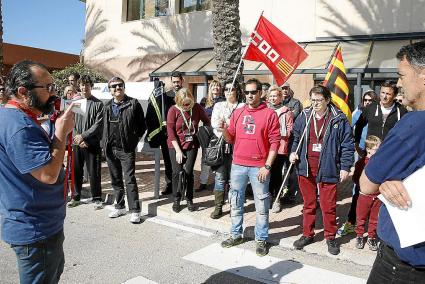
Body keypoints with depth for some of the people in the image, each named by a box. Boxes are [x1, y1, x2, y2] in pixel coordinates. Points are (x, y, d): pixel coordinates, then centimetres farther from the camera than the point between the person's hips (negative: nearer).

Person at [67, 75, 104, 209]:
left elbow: (98, 125, -8)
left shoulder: (98, 103, -1)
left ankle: (96, 198, 14)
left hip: (92, 143, -3)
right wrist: (77, 138, -7)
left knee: (93, 172, 1)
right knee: (76, 171, 12)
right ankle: (76, 197, 26)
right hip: (76, 143, 3)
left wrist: (83, 136, -12)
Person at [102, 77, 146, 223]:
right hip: (110, 149, 6)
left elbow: (142, 126, -2)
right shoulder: (107, 106, 13)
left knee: (129, 179, -7)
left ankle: (135, 210, 0)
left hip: (126, 149, -6)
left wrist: (133, 140, -6)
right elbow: (104, 127, 19)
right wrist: (104, 143, 10)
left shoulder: (133, 104, -4)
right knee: (115, 180, 14)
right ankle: (120, 207, 28)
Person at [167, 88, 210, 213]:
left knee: (188, 172, 1)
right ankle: (177, 199, 14)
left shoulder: (197, 108, -7)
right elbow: (170, 131, -11)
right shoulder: (173, 110, -11)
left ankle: (189, 199, 16)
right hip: (176, 146, -1)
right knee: (177, 172, -1)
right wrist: (178, 150, -14)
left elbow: (207, 122, 7)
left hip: (192, 145, 1)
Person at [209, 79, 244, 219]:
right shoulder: (218, 105, 15)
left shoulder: (242, 106, 5)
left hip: (236, 146, -2)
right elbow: (214, 123, 1)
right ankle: (218, 207, 9)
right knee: (220, 177, 1)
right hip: (220, 145, 2)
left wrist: (224, 123, -7)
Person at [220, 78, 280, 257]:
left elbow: (275, 142, -6)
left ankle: (261, 239, 18)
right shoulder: (238, 113, 9)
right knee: (236, 202, 13)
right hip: (238, 165, 4)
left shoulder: (269, 114, -3)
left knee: (261, 205, 4)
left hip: (259, 167, -4)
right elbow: (231, 139, 12)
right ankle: (236, 235, 28)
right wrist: (224, 130, -10)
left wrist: (267, 166, -12)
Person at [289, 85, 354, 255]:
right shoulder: (304, 117, 4)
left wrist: (345, 167, -6)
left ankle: (330, 237, 25)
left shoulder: (338, 119, -6)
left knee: (328, 206, 6)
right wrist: (293, 152, -1)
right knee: (308, 204, 15)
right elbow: (296, 138, 16)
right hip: (306, 168, 3)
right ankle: (307, 234, 30)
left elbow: (347, 145, -2)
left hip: (327, 169, -3)